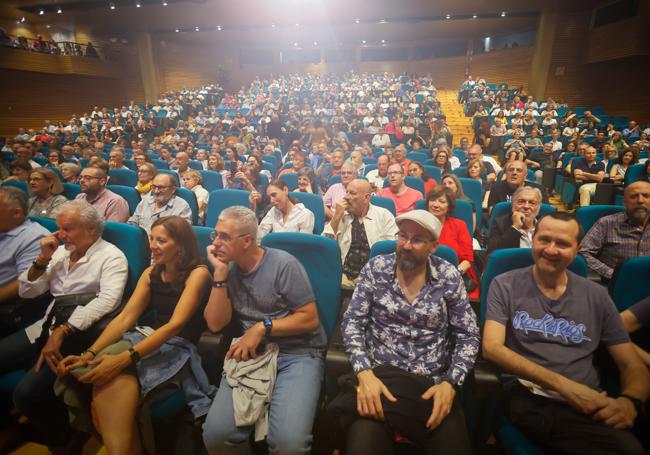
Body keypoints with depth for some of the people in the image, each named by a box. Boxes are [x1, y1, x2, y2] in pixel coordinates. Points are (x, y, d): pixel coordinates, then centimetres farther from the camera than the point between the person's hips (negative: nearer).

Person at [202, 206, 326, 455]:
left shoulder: (283, 264, -10)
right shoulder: (229, 269, 6)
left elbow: (310, 319, -9)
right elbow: (215, 324, -2)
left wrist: (262, 327, -15)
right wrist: (220, 274, -10)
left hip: (297, 354, -4)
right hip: (251, 354, 4)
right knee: (215, 433, -15)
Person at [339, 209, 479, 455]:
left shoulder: (449, 277, -1)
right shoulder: (375, 268, -1)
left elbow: (468, 336, 3)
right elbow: (352, 322, -2)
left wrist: (451, 383, -12)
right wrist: (364, 373, -16)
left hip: (434, 383, 1)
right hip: (380, 375, -1)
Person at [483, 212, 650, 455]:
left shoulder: (596, 296, 10)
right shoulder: (505, 285, 2)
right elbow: (492, 348, -8)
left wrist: (629, 401, -11)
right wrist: (561, 384, -16)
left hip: (587, 404, 2)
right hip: (526, 397, -1)